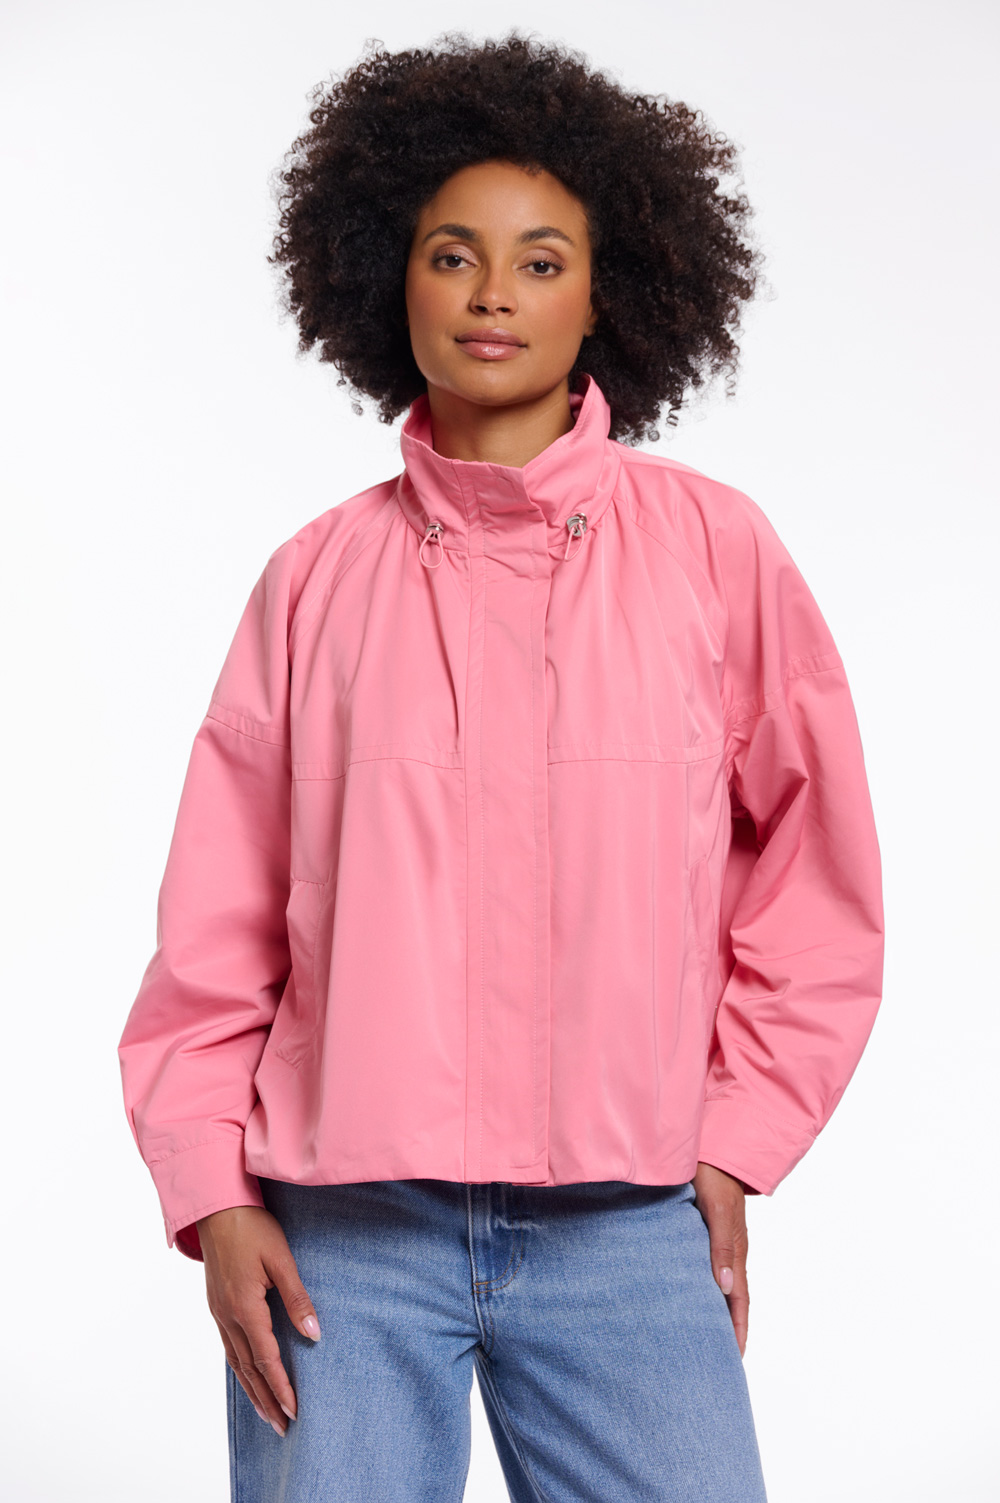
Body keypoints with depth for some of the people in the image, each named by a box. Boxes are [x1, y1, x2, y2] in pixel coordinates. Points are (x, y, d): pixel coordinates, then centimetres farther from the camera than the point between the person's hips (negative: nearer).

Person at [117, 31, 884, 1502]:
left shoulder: (712, 549, 1)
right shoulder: (319, 578, 3)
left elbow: (814, 872, 8)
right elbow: (217, 925, 6)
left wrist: (734, 1149, 4)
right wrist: (214, 1201, 0)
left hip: (625, 1229, 0)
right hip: (343, 1230, 1)